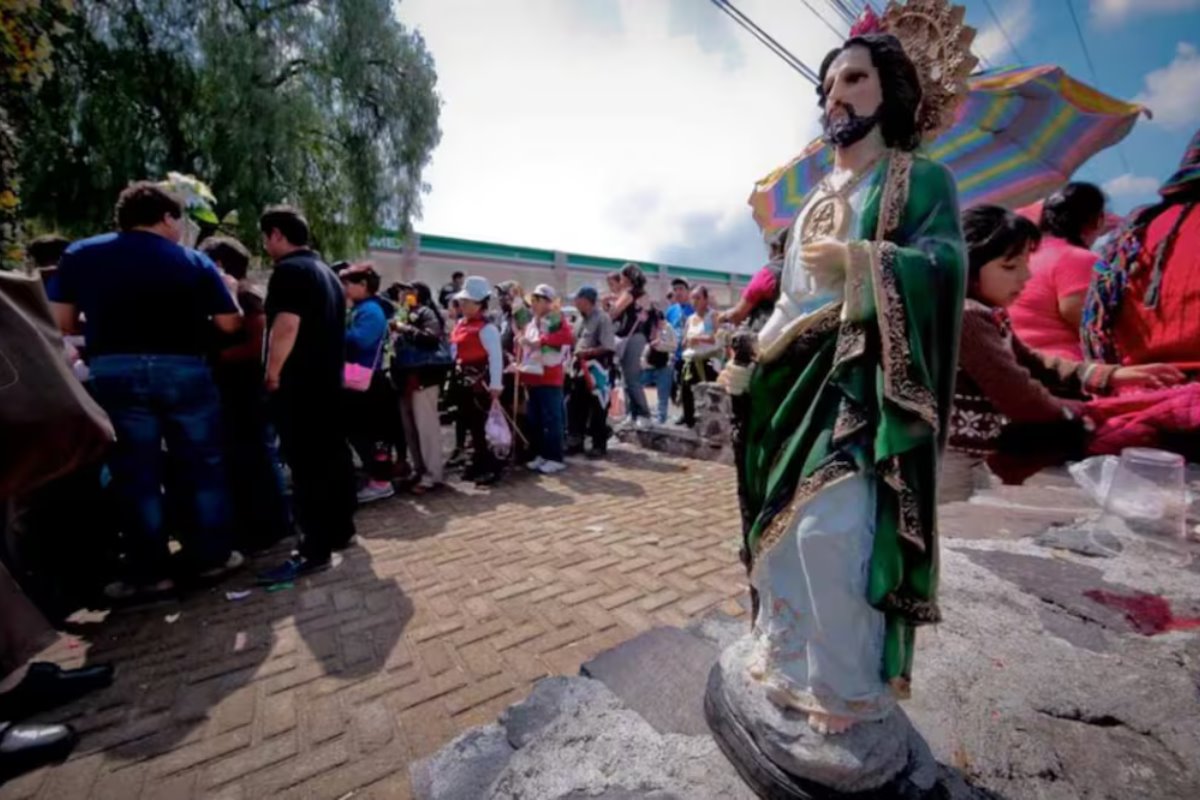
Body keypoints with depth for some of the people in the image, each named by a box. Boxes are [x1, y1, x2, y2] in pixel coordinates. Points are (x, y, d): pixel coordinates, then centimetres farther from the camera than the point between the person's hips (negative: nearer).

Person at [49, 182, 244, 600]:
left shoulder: (78, 255, 8)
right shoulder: (194, 262, 1)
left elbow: (62, 323, 7)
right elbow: (230, 324, -2)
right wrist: (228, 290, 17)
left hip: (114, 373, 2)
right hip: (184, 371, -1)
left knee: (135, 473, 7)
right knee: (201, 465, 9)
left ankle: (148, 571, 14)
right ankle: (212, 555, 17)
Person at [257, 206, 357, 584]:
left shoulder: (289, 270, -10)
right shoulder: (327, 272, 19)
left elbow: (285, 327, -21)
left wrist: (272, 373, -13)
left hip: (298, 383, -9)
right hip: (328, 380, 9)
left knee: (307, 466, -6)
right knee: (333, 456, 12)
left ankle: (315, 551, -1)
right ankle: (340, 530, 23)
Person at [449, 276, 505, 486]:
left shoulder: (486, 328, -14)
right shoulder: (460, 325, 11)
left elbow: (496, 357, -18)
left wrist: (495, 386, -21)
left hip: (480, 386, -8)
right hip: (464, 384, 8)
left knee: (478, 427, -4)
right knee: (469, 426, 14)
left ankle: (491, 468, 9)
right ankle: (478, 464, 27)